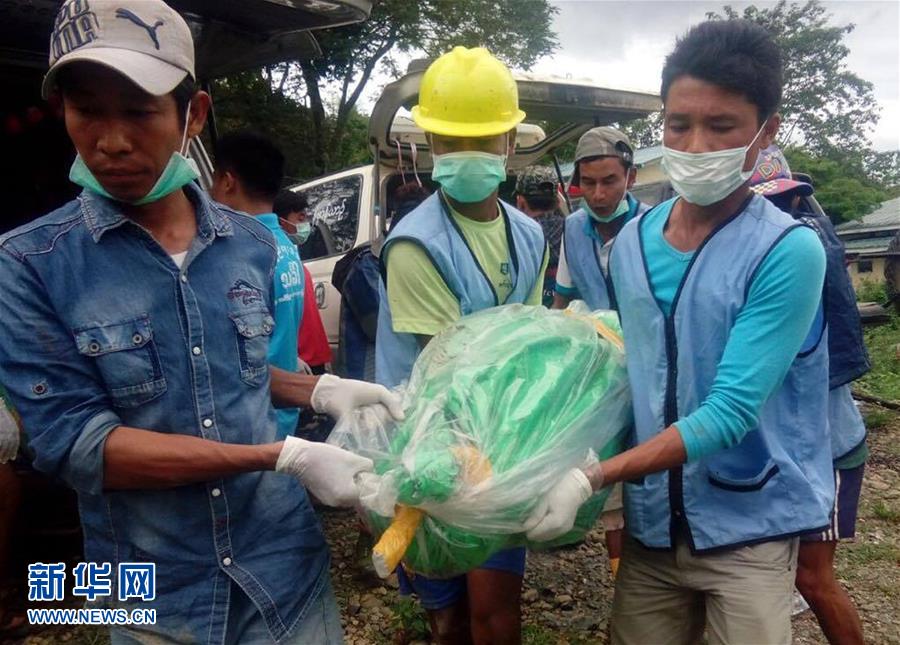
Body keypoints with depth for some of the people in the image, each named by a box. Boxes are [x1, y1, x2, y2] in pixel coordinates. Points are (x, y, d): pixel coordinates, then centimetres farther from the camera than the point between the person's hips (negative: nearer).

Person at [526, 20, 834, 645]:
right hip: (650, 523, 5)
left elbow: (730, 413, -23)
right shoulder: (629, 243, 0)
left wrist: (592, 478, -27)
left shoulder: (789, 252, -17)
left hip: (749, 528, -4)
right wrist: (617, 498, 3)